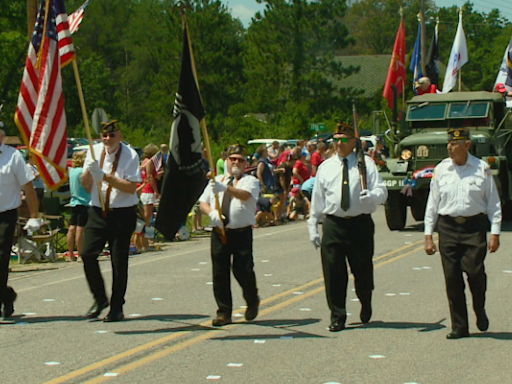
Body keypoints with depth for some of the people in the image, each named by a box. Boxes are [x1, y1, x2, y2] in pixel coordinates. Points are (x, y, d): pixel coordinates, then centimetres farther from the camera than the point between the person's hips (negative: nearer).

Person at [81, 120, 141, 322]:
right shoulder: (95, 151, 6)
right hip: (98, 212, 4)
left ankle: (116, 308, 11)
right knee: (88, 254, -9)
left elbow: (131, 187, -15)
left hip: (122, 214, -4)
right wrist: (89, 170, -13)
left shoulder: (130, 155, -6)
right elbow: (86, 184, 8)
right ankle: (99, 299, 10)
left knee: (119, 261, -2)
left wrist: (105, 177, -21)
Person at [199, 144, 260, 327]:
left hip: (242, 232, -4)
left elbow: (245, 195, -20)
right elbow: (203, 202, 14)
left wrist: (226, 188, -39)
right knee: (219, 273, 1)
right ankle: (223, 312, 9)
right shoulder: (216, 181, 17)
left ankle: (252, 301, 23)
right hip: (219, 232, 4)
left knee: (243, 270, -5)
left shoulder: (249, 181, 2)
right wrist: (212, 212, -9)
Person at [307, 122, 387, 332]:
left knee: (363, 271, 5)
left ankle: (366, 305, 34)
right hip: (333, 224, 2)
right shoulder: (325, 167, 11)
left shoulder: (366, 164, 3)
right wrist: (313, 227, 11)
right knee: (333, 272, -2)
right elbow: (317, 199, 14)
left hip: (360, 223, -2)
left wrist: (370, 195, -26)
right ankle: (337, 316, 8)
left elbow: (382, 192, -3)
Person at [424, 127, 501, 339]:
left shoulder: (482, 169, 0)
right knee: (452, 278, 0)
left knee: (474, 270, -15)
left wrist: (495, 233, -1)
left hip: (474, 227, -2)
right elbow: (432, 204, 10)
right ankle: (459, 327, 11)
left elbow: (493, 203, 4)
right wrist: (428, 235, 8)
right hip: (448, 227, 2)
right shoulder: (441, 169, 6)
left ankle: (480, 310, 16)